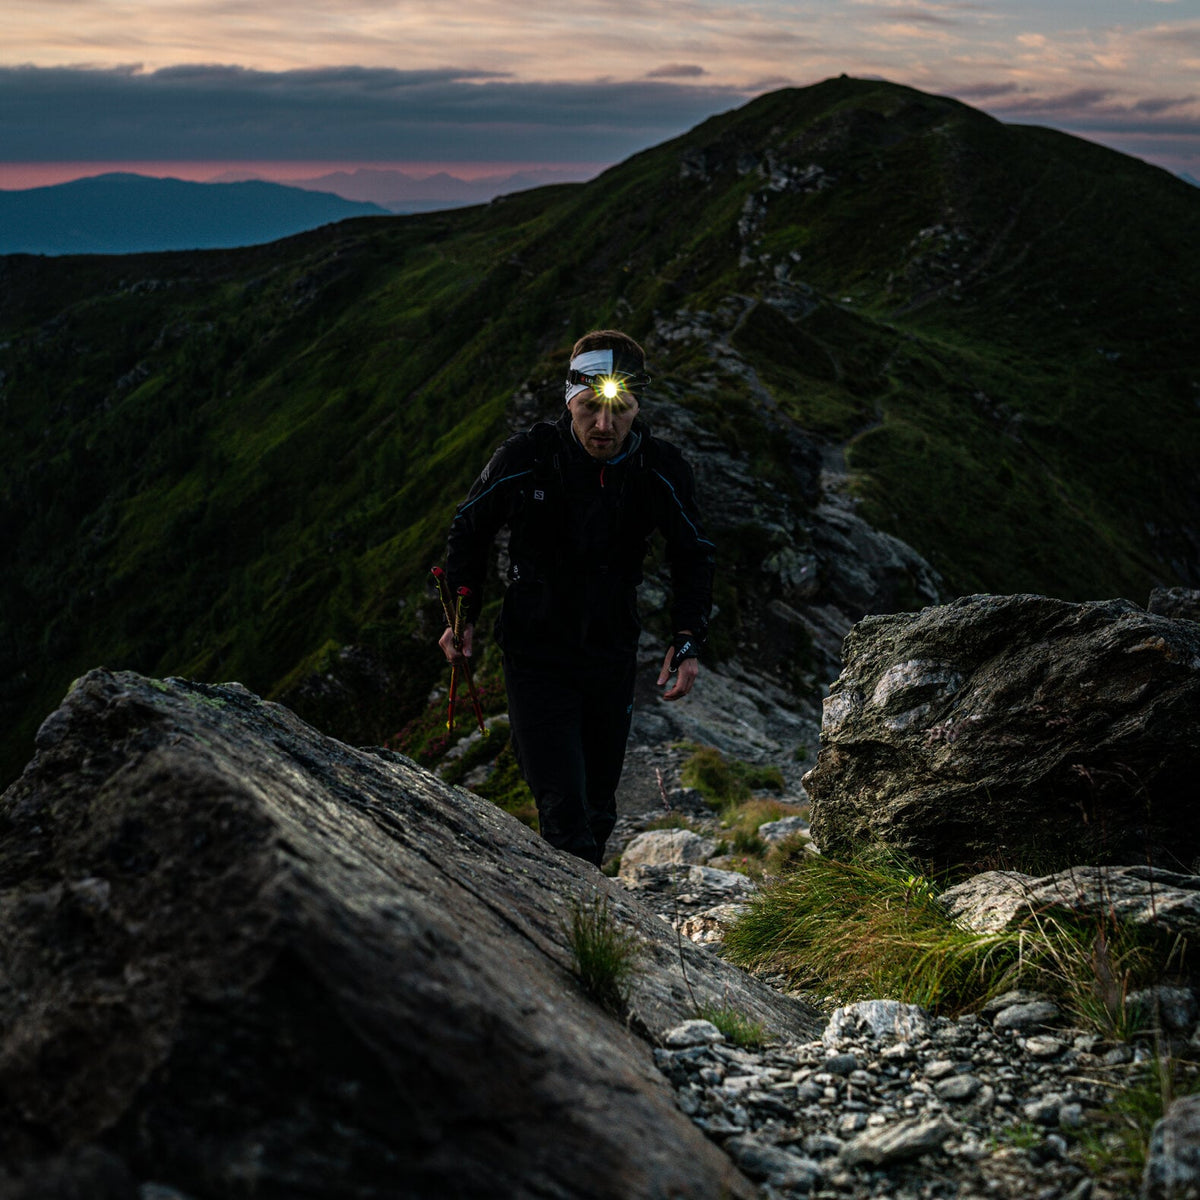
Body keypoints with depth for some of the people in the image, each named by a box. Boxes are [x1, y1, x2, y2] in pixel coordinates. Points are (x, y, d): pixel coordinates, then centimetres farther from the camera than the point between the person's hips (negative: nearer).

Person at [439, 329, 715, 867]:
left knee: (598, 812, 15)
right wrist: (464, 616, 2)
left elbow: (693, 558, 6)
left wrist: (687, 641, -5)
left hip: (613, 658, 3)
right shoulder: (525, 457, -16)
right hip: (535, 656, -3)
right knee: (564, 813, -15)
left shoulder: (663, 470, -10)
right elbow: (469, 529, 3)